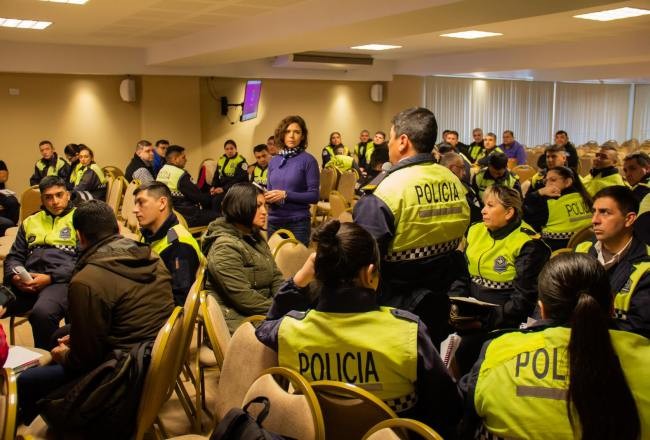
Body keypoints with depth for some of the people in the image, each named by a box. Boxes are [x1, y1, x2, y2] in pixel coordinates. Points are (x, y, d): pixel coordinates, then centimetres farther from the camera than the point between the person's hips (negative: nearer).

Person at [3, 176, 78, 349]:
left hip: (61, 281, -4)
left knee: (42, 313, -36)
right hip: (26, 282, 5)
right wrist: (15, 276, 0)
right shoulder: (30, 222, 27)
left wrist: (50, 278, -12)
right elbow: (14, 257, 25)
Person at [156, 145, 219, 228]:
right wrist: (210, 198, 4)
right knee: (216, 216, -5)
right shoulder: (181, 175, -19)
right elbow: (199, 196, -16)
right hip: (186, 218, -10)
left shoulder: (161, 171, 9)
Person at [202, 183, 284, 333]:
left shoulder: (257, 239, 14)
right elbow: (243, 297, -20)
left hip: (261, 312, 8)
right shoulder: (225, 247, -14)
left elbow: (276, 278, 12)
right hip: (237, 320, -8)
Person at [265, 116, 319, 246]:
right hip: (273, 222, 5)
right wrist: (267, 197, -6)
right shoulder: (274, 161, 10)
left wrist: (285, 195, -18)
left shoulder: (308, 160, -6)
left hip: (298, 222, -5)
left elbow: (314, 196, -10)